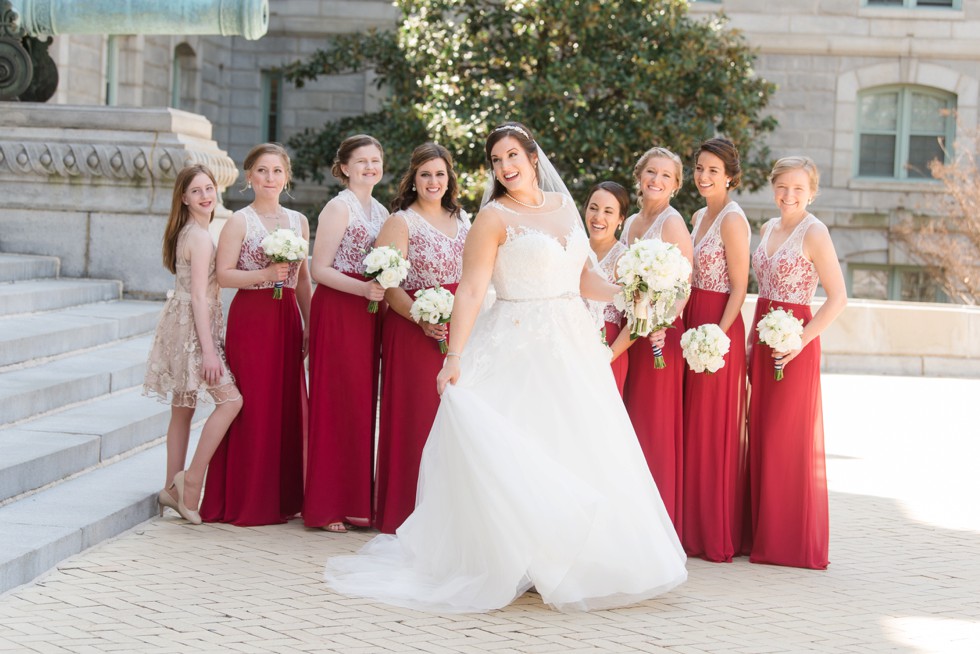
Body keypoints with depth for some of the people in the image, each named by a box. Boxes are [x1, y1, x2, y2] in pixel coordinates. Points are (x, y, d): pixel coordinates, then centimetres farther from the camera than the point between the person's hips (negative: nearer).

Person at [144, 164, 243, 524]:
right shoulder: (201, 237, -15)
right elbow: (199, 296, -19)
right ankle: (192, 479, -11)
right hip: (193, 328, -10)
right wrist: (208, 350, -21)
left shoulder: (186, 233, 14)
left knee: (183, 409, 12)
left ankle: (172, 488, 16)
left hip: (181, 326, 10)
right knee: (230, 400, -13)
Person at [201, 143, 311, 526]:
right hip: (250, 318, -5)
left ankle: (282, 497, 16)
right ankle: (244, 501, 4)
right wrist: (265, 274, -21)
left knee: (288, 405, 7)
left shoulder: (298, 221, 12)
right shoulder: (239, 221, -3)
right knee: (251, 406, -4)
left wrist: (310, 325, 12)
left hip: (287, 319, 5)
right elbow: (224, 274, -10)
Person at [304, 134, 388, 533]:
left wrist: (382, 291, 6)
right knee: (337, 403, -5)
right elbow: (320, 269, -13)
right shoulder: (339, 207, -7)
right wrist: (363, 289, -23)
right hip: (337, 311, -7)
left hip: (368, 313, 7)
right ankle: (326, 506, 1)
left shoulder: (381, 212, 16)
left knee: (362, 403, 8)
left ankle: (356, 501, 14)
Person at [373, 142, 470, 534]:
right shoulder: (400, 222, -2)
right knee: (416, 418, -6)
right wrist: (423, 320, -24)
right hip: (414, 330, -5)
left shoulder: (462, 222, 17)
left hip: (460, 329, 5)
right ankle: (410, 513, 1)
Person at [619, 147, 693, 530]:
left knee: (657, 425, -4)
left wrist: (663, 325, -24)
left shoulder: (672, 222, -8)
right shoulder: (631, 222, 16)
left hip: (662, 334, -8)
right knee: (632, 423, 9)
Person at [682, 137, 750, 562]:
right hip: (692, 323, 9)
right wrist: (686, 326, 9)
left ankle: (719, 537, 3)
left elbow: (739, 288, -14)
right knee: (692, 427, 10)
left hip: (719, 328, -9)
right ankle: (695, 528, 17)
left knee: (715, 429, -4)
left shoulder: (732, 219, -11)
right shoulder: (699, 216, 14)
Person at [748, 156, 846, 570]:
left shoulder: (814, 232, -10)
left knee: (790, 438, -4)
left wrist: (802, 339, -19)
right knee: (761, 435, 9)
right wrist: (752, 337, 12)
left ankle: (796, 542, 5)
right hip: (763, 341, 8)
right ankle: (765, 536, 17)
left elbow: (838, 297, -14)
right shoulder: (768, 229, 12)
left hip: (793, 345, -7)